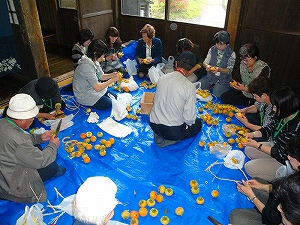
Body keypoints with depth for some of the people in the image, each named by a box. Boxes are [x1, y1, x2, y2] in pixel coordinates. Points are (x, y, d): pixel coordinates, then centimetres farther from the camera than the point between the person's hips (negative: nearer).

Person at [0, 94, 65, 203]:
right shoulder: (18, 140, -37)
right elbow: (40, 161, -24)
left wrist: (40, 137, 2)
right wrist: (53, 145, -8)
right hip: (11, 186, -9)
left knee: (36, 148, 9)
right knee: (52, 166, -3)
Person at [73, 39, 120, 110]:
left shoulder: (94, 61, -3)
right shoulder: (86, 66, -32)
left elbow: (101, 76, 8)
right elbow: (97, 88, -32)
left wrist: (112, 75, -12)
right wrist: (112, 80, -24)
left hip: (92, 88, 9)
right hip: (84, 96, -9)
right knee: (109, 104, -13)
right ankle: (86, 103, 2)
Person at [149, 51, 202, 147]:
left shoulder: (161, 78, -4)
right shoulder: (189, 87, -19)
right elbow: (189, 117, -16)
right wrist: (190, 121, 8)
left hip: (153, 125, 6)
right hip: (173, 131, -5)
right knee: (198, 123, 23)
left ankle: (159, 136, 9)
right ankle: (168, 140, 2)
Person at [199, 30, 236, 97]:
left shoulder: (232, 54, -9)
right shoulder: (212, 49, 1)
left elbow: (229, 70, -11)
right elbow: (205, 62, 4)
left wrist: (219, 69, -32)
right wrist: (207, 66, -23)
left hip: (223, 80, -3)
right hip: (210, 77, 4)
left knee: (216, 95, -27)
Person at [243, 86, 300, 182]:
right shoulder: (283, 116, -11)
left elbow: (283, 155, -27)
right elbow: (270, 127, 6)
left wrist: (257, 145, -23)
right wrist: (253, 134, -11)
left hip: (285, 162, -9)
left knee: (250, 168, -10)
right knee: (248, 150, 9)